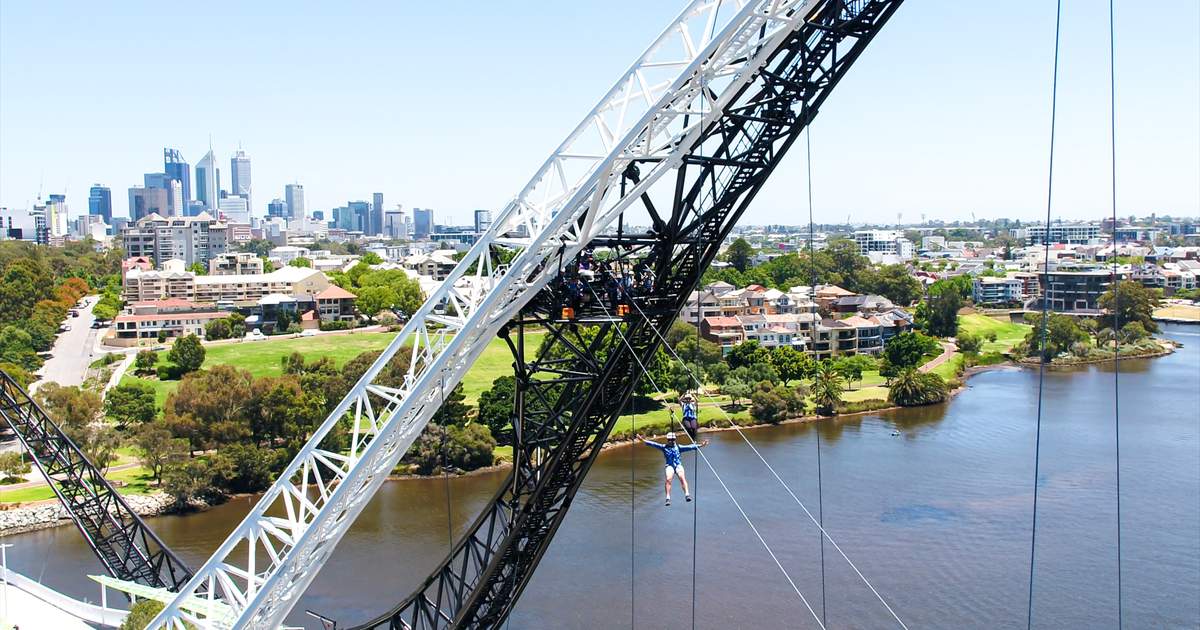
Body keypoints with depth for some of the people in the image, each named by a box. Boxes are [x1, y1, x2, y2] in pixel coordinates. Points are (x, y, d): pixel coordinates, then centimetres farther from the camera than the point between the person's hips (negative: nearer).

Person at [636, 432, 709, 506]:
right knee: (668, 479, -24)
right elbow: (654, 444, 7)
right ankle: (668, 498, -24)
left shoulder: (678, 447, 15)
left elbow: (689, 447, 11)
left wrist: (700, 445, 4)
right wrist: (643, 440, -1)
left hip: (678, 465, 0)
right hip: (669, 466, 0)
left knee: (682, 477, -26)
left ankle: (687, 494, -35)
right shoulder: (664, 447, 13)